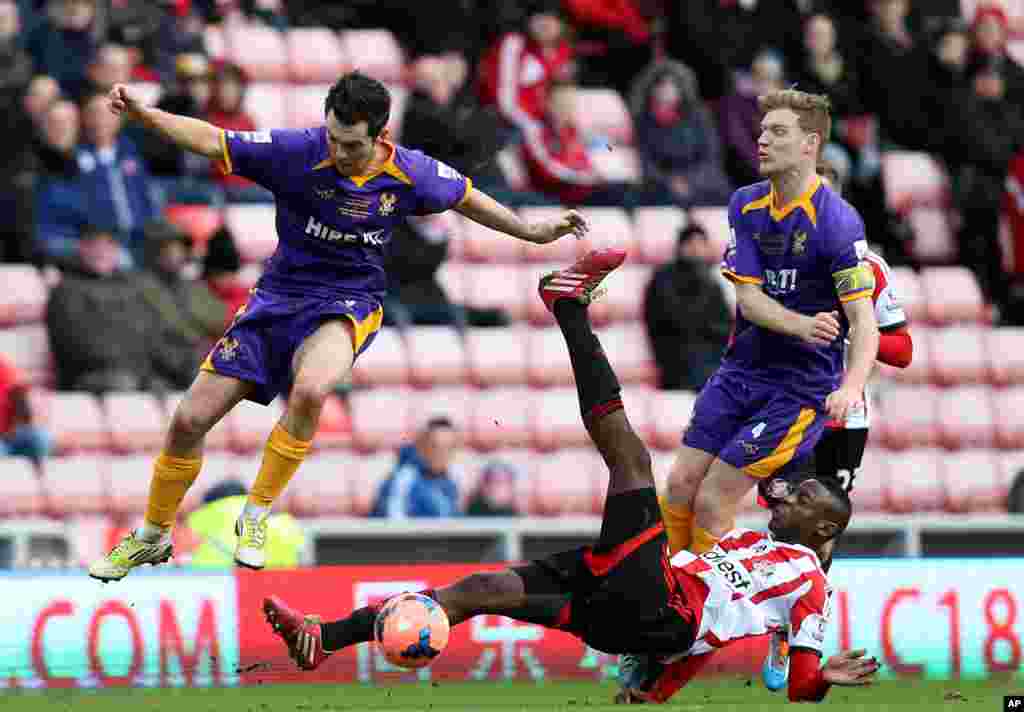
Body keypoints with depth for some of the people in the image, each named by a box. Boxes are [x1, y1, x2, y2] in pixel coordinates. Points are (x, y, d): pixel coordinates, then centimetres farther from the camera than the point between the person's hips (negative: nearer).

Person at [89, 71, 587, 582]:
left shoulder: (409, 174, -10)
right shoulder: (297, 152, -15)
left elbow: (466, 199, 10)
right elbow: (212, 141, -15)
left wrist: (534, 232, 14)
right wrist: (141, 113, -29)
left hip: (346, 305, -1)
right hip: (277, 297, 1)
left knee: (310, 389, -37)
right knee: (188, 421, -1)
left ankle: (256, 517, -17)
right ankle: (152, 537, 24)